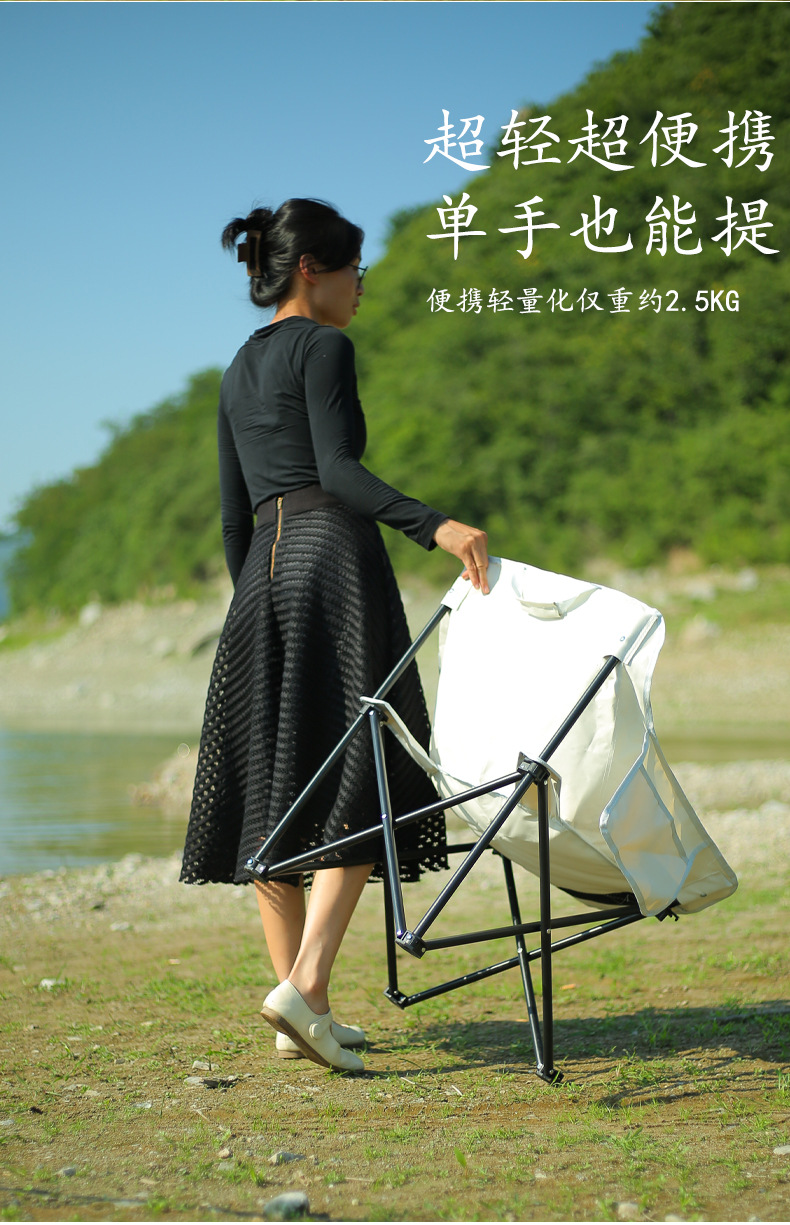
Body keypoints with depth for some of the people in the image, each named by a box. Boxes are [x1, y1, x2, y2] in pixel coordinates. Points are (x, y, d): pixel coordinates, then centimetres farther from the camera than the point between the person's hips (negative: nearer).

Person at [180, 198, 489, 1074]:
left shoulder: (239, 369, 22)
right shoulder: (323, 347, -1)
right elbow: (339, 470, -15)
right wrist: (434, 525, -25)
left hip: (265, 571, 8)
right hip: (333, 555, -8)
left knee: (273, 793, 4)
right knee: (357, 782, -8)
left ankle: (302, 1017, 5)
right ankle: (304, 986, -21)